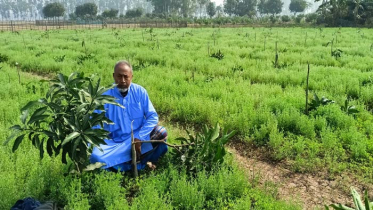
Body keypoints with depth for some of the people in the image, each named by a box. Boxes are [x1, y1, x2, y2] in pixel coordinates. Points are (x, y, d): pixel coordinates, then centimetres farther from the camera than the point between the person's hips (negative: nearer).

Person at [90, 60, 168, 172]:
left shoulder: (140, 91, -4)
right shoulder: (105, 95, -7)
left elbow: (153, 116, -7)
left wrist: (139, 138, -20)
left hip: (138, 137, 1)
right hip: (114, 141, 0)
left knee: (161, 132, -25)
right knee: (95, 157, -28)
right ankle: (141, 163, -16)